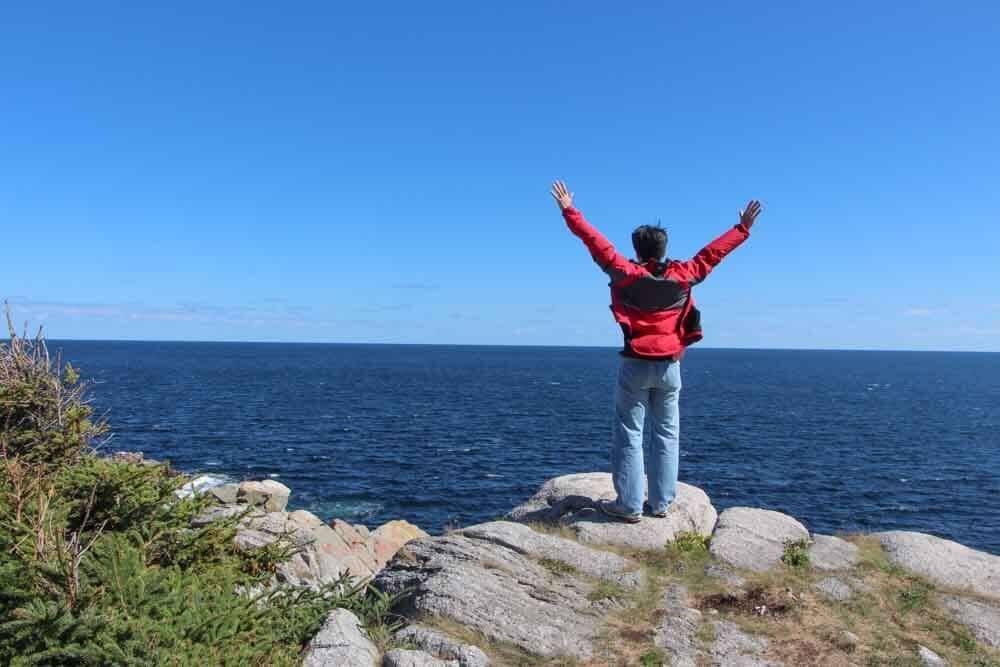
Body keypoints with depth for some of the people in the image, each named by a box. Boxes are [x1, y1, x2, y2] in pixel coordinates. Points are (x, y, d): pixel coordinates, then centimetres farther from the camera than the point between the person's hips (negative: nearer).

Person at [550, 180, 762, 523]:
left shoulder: (627, 274, -9)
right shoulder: (682, 276, -2)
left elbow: (598, 243, -6)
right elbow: (713, 252, 9)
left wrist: (569, 210, 0)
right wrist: (743, 227, 22)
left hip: (635, 365, -2)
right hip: (670, 366, 3)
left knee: (629, 434, 3)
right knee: (666, 434, 11)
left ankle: (629, 504, 4)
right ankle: (660, 503, 14)